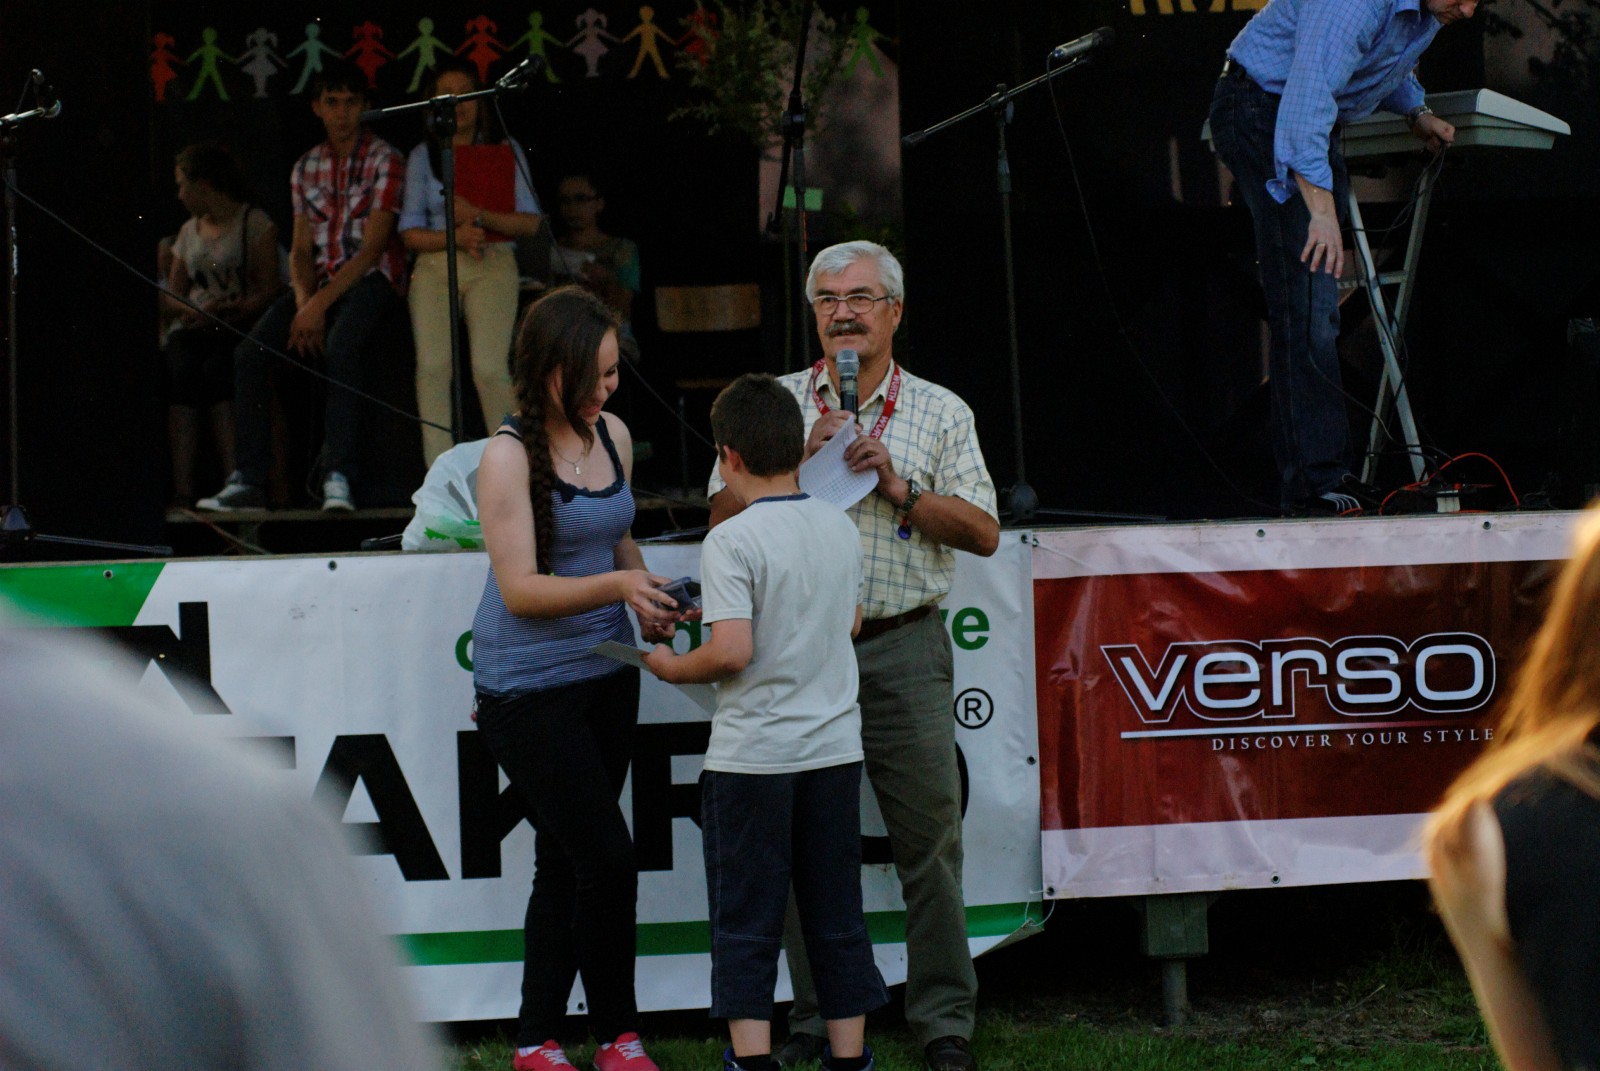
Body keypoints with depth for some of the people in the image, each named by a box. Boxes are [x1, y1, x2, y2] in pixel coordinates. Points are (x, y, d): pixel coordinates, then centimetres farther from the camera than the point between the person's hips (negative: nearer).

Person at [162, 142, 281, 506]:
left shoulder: (254, 223, 7)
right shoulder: (189, 231, 25)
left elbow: (270, 289, -4)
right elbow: (169, 298, 18)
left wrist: (235, 310, -21)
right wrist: (194, 311, -4)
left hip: (241, 328, -4)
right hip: (192, 328, 4)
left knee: (216, 369, -35)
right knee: (181, 370, -29)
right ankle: (182, 487, -40)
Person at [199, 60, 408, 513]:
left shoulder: (385, 160, -3)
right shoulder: (306, 168, 15)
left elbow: (372, 248, -11)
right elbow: (301, 249, 12)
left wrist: (320, 305, -18)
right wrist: (304, 302, -9)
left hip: (370, 279, -5)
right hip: (320, 283, 5)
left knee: (340, 345, -36)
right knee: (249, 353, -16)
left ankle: (338, 476, -38)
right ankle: (249, 479, -17)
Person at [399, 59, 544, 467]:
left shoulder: (506, 150, 12)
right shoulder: (423, 156, 14)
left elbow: (530, 222, 5)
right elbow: (411, 232, 8)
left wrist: (478, 216, -10)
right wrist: (457, 236, -10)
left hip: (493, 265, -1)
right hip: (436, 264, 1)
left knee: (489, 367, -20)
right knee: (433, 364, -18)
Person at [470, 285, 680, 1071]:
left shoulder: (612, 435, 6)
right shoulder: (510, 454, -14)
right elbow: (521, 589, -19)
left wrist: (648, 603, 3)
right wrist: (616, 585, -31)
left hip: (607, 674, 7)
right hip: (529, 684, -7)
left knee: (565, 861, 10)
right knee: (608, 859, -10)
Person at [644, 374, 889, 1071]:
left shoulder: (732, 543, -15)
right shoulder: (841, 529, 4)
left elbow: (732, 651, -22)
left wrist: (672, 668, -3)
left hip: (754, 755, -5)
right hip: (835, 747, 5)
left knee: (745, 920, 4)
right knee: (835, 915, 12)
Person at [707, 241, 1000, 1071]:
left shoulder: (941, 412, 9)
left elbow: (984, 533, 4)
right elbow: (725, 512, 4)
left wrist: (901, 488, -9)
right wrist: (803, 460, -8)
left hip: (903, 648, -1)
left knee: (929, 832, -1)